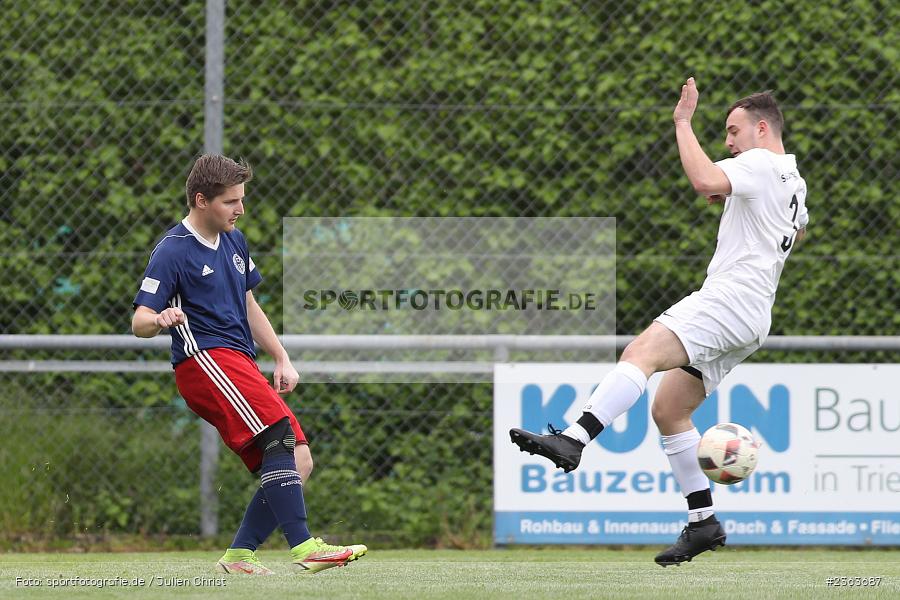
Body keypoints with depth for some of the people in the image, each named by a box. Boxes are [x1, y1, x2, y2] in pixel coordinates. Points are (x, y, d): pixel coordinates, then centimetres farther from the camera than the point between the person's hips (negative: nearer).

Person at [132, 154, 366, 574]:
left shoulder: (234, 242, 19)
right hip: (205, 359, -9)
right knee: (280, 433, -27)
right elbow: (140, 322, -11)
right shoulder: (172, 252, -6)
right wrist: (161, 321, -34)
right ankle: (302, 545, -34)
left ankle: (239, 556, 1)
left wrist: (282, 361, 22)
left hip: (241, 365, 9)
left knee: (298, 463, -2)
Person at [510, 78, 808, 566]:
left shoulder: (760, 164, -4)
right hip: (750, 322, 11)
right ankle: (703, 522, 11)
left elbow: (704, 180, -25)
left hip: (730, 297, -11)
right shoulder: (794, 182, 26)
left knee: (640, 354, -29)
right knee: (668, 411, 12)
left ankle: (572, 439, -49)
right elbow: (798, 228, 50)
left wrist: (683, 123, -12)